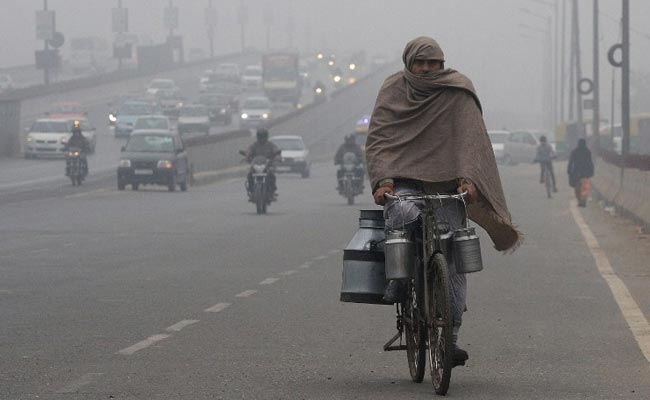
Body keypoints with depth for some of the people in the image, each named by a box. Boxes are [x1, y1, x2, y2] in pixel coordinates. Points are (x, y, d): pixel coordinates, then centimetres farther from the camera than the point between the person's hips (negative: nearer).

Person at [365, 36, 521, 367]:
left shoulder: (458, 92, 3)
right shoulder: (393, 91, 7)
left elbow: (470, 137, -4)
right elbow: (378, 138, 1)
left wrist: (468, 178, -19)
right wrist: (382, 179, -15)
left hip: (447, 183, 0)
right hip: (403, 177, 0)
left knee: (451, 258, -10)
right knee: (403, 213, -35)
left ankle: (450, 337, -7)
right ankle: (397, 280, -11)